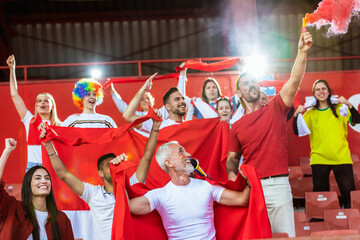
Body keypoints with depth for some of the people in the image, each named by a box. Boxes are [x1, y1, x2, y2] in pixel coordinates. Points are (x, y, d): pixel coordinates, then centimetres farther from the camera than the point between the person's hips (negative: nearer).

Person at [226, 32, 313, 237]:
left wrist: (302, 52, -19)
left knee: (285, 234, -4)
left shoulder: (274, 109, 7)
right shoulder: (237, 127, 13)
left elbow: (294, 81, -7)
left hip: (277, 184, -2)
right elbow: (233, 158, 18)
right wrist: (232, 176, -3)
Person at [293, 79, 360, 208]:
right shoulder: (310, 114, 9)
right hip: (319, 159, 1)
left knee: (349, 193, -5)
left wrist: (349, 105, -19)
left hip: (341, 157, -1)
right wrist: (296, 115, -13)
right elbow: (297, 132, 1)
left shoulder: (339, 109, 8)